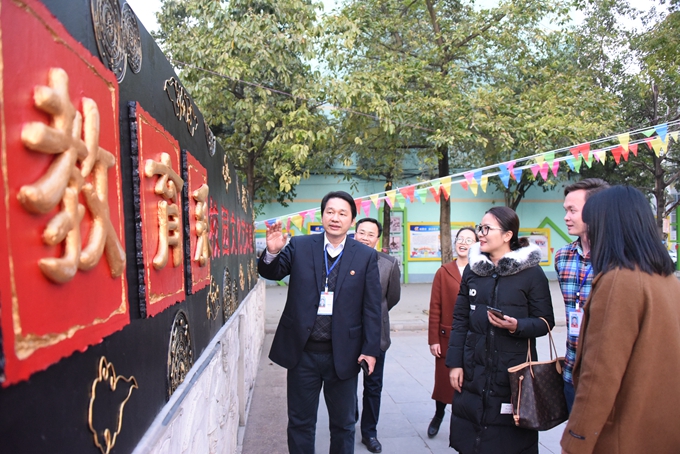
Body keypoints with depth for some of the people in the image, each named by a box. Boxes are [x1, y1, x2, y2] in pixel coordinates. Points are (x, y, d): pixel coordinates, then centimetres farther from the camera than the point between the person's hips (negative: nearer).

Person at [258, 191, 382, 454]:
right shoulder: (299, 246, -1)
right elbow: (271, 273, -8)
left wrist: (371, 350, -8)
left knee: (343, 424, 18)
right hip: (302, 352, 1)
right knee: (300, 422, 17)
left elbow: (372, 307, -3)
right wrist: (272, 252, -29)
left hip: (343, 354, 0)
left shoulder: (366, 257, -3)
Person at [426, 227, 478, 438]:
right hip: (447, 337, 0)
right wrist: (433, 339, -4)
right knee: (444, 379, 11)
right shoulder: (443, 272, 0)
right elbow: (435, 308, -2)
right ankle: (438, 416, 36)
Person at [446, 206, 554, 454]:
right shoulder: (472, 270, 6)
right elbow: (459, 320, 7)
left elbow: (545, 322, -2)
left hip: (514, 375, -3)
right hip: (473, 373, 4)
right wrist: (454, 363, 2)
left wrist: (517, 326, -21)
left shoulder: (531, 272, -6)